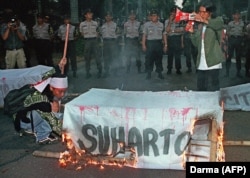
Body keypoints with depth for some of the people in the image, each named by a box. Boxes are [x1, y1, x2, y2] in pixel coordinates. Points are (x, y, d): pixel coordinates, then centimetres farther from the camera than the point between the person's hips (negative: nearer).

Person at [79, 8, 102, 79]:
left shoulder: (95, 23, 5)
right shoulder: (82, 24, 1)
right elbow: (82, 33, 12)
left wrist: (94, 37, 7)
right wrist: (87, 37, 10)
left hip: (94, 40, 0)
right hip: (87, 41, 0)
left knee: (96, 56, -3)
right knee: (87, 57, 3)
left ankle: (100, 71, 7)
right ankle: (88, 72, 11)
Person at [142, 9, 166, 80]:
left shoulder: (161, 25, 10)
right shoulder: (147, 24, 6)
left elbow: (163, 35, 11)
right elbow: (144, 35, 5)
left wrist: (165, 44, 5)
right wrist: (143, 45, -3)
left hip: (159, 43, 2)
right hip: (150, 43, -1)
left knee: (159, 58, 5)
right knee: (149, 59, -2)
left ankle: (159, 73, 13)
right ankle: (148, 73, 6)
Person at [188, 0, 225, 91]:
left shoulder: (218, 20, 1)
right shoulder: (201, 26, 19)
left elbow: (219, 24, -26)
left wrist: (204, 20, -41)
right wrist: (192, 32, 1)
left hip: (213, 63, -6)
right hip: (201, 64, 6)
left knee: (212, 90, -8)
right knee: (200, 89, 10)